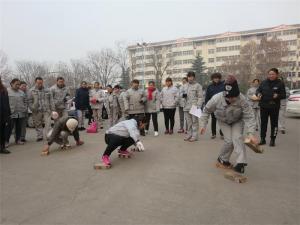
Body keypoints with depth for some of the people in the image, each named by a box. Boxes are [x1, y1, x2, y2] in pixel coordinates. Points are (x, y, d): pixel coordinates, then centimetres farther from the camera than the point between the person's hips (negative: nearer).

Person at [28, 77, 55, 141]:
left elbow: (51, 100, 8)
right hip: (37, 112, 0)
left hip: (47, 111, 0)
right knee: (38, 125, 8)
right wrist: (32, 109, -7)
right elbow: (30, 101, 4)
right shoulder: (31, 91, 5)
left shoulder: (47, 90, 8)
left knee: (48, 124, -6)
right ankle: (40, 136, 19)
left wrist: (53, 109, 3)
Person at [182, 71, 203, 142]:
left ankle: (194, 136, 8)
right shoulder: (186, 85, 15)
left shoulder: (197, 85, -5)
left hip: (194, 107, -6)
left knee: (195, 122, 1)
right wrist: (183, 95, 1)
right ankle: (189, 134, 22)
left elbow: (200, 97, -8)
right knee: (189, 122, 12)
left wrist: (198, 106, -16)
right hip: (187, 107, 6)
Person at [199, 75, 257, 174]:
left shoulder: (242, 100, -34)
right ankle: (222, 159, 13)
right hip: (223, 121, 0)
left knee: (237, 137, -22)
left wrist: (251, 133, -39)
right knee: (229, 140, -12)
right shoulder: (217, 98, -34)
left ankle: (240, 163, -16)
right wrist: (203, 124, -16)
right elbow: (206, 110, -16)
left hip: (237, 121, 1)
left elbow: (249, 117, -31)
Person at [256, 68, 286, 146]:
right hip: (264, 106, 2)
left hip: (274, 107, -2)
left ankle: (272, 140, 18)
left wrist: (278, 96, -23)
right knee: (263, 122, 8)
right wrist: (258, 93, -13)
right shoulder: (264, 82, 3)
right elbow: (258, 90, 10)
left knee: (274, 123, 6)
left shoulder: (280, 83, -2)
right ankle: (262, 139, 19)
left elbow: (283, 95, -2)